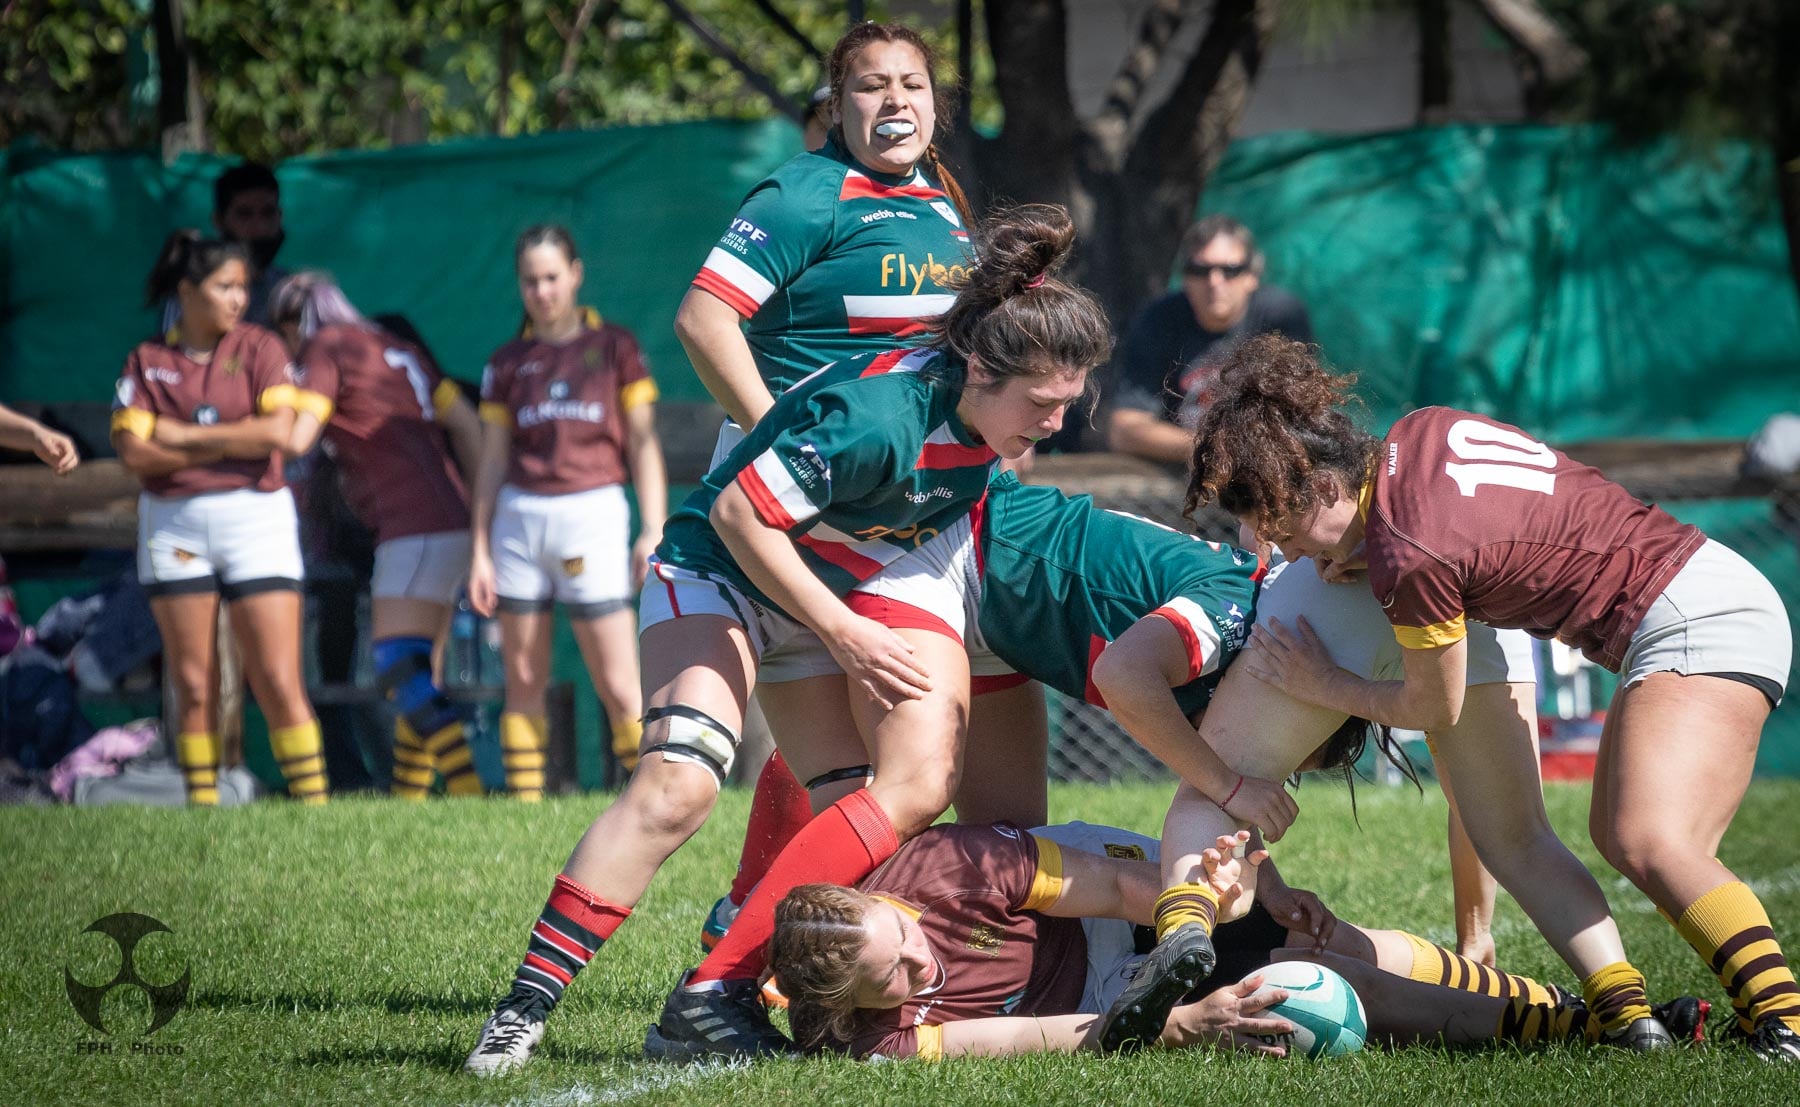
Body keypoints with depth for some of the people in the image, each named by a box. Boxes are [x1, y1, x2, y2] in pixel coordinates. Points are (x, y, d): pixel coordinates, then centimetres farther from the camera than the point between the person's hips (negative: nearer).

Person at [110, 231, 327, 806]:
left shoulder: (260, 349, 3)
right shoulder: (147, 361, 5)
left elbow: (280, 433, -11)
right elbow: (134, 452, -6)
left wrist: (183, 435, -7)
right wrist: (233, 444, -9)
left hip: (256, 516, -1)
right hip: (174, 525, 1)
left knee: (277, 680, -8)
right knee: (193, 686, 2)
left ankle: (313, 800, -6)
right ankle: (200, 808, 7)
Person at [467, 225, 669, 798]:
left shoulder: (614, 346, 5)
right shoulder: (507, 362, 11)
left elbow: (643, 443, 4)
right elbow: (492, 460, 13)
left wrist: (654, 530, -5)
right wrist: (480, 550, 7)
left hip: (592, 514, -3)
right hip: (520, 519, 3)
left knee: (619, 685, -9)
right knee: (523, 681, 2)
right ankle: (525, 807, 5)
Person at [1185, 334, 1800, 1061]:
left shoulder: (1409, 557, -21)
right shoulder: (1421, 431, 3)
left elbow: (1434, 708, -5)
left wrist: (1323, 687, 11)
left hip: (1698, 618, -11)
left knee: (1649, 845, -25)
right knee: (1619, 838, 10)